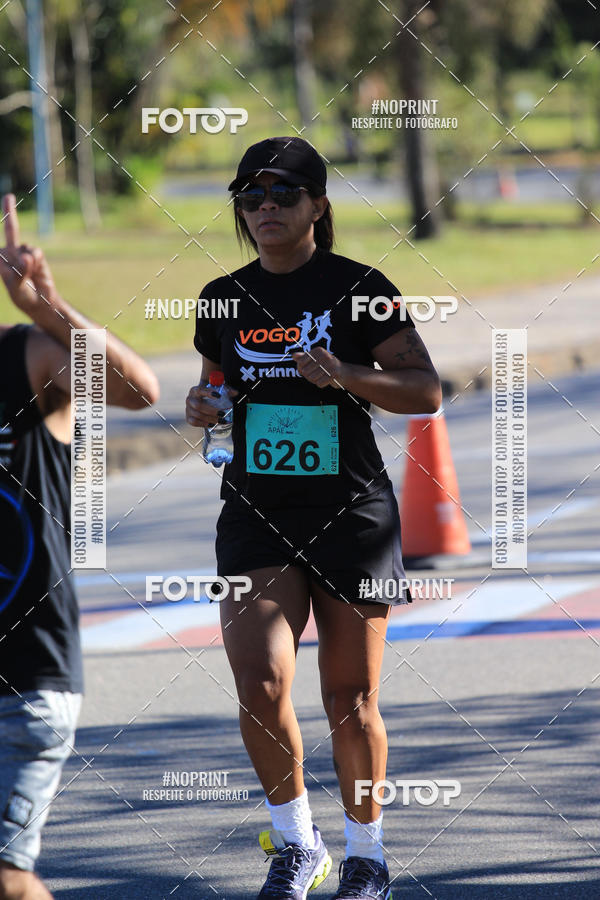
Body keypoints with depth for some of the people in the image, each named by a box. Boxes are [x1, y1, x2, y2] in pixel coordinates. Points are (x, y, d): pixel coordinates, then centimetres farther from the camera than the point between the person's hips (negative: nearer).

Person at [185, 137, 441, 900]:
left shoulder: (358, 288, -4)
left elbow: (426, 391, -6)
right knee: (259, 686, -14)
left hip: (352, 512, -2)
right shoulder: (225, 299, 8)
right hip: (257, 514, 3)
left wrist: (346, 374, -21)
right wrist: (203, 408, -1)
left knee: (351, 703, 3)